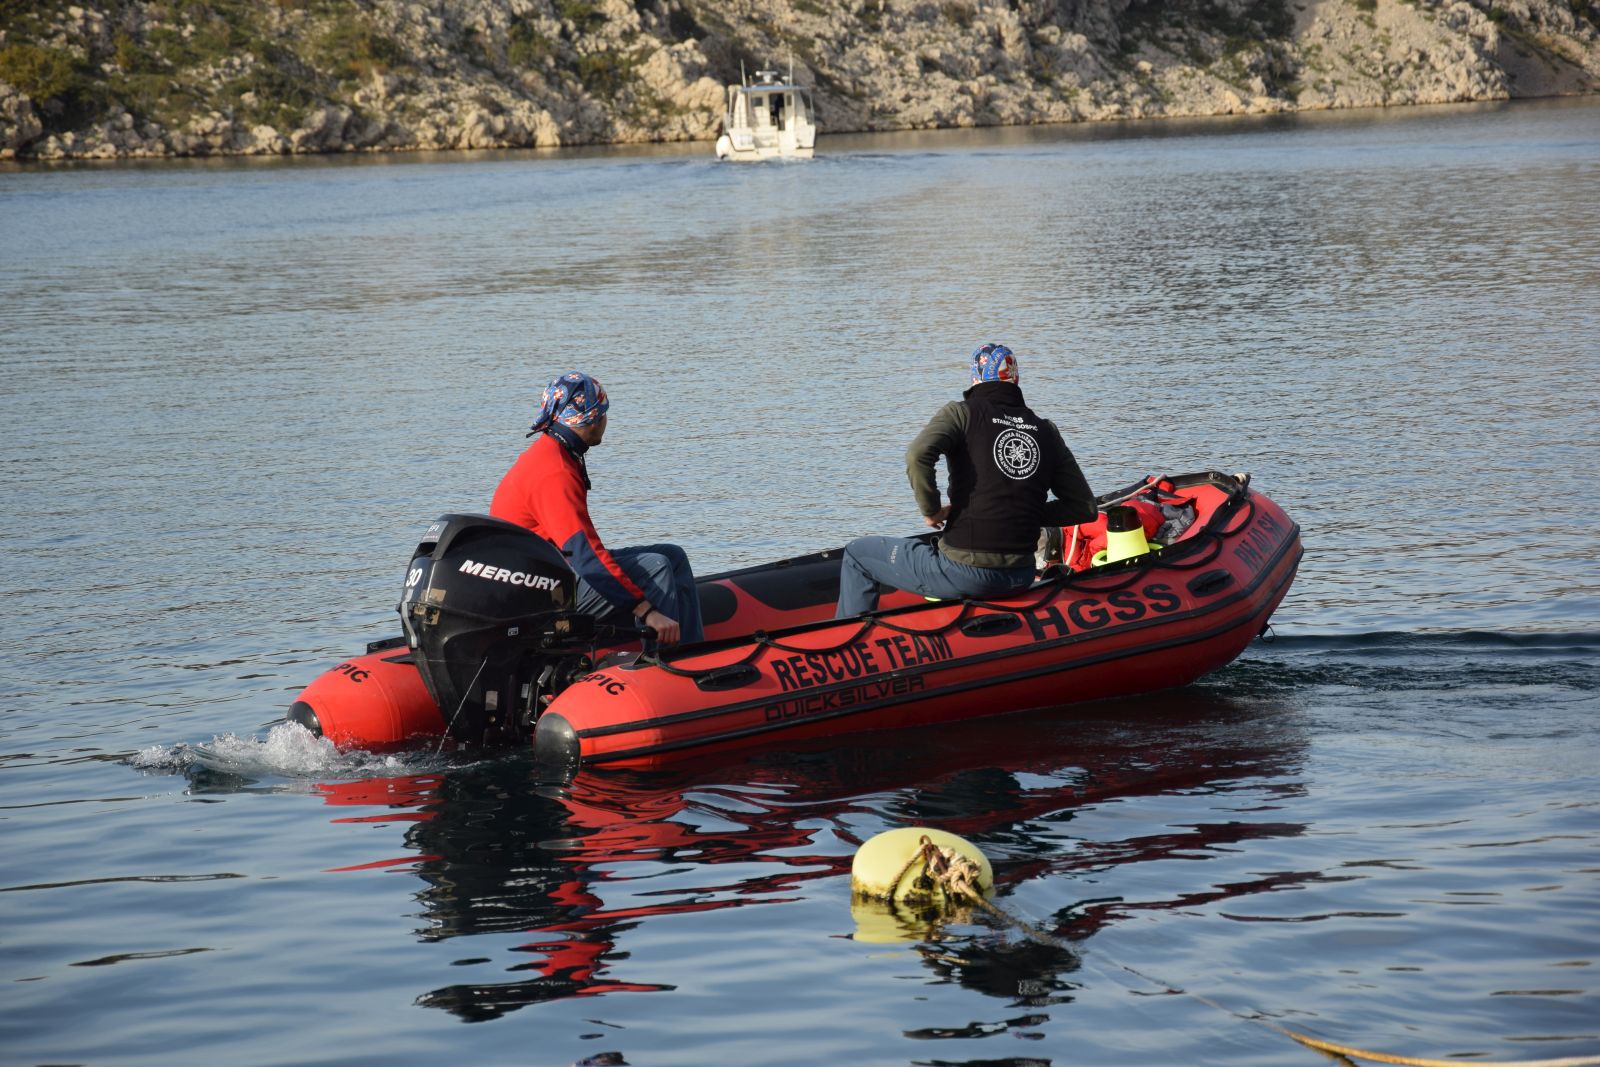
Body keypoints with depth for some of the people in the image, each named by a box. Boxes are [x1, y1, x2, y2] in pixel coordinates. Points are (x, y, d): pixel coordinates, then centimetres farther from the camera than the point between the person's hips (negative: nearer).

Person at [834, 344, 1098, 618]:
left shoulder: (963, 413, -4)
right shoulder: (1047, 431, 7)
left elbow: (918, 455, -23)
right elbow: (1085, 508, 7)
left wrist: (931, 510, -7)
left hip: (965, 574, -5)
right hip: (1021, 579, 5)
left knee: (857, 554, 16)